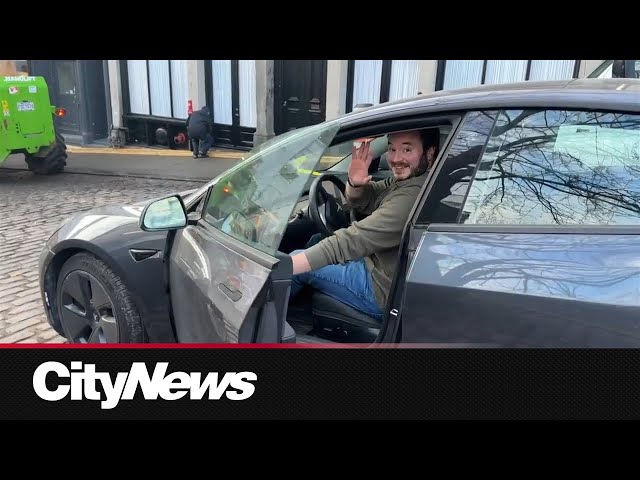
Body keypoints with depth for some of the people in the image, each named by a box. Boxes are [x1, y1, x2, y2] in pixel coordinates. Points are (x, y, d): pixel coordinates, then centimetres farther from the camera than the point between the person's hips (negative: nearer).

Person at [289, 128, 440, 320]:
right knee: (317, 240, 17)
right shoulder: (407, 178, 0)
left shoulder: (414, 195, -31)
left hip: (382, 293, -9)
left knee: (297, 259, -2)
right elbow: (360, 200, 7)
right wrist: (355, 183, -18)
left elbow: (351, 241, -34)